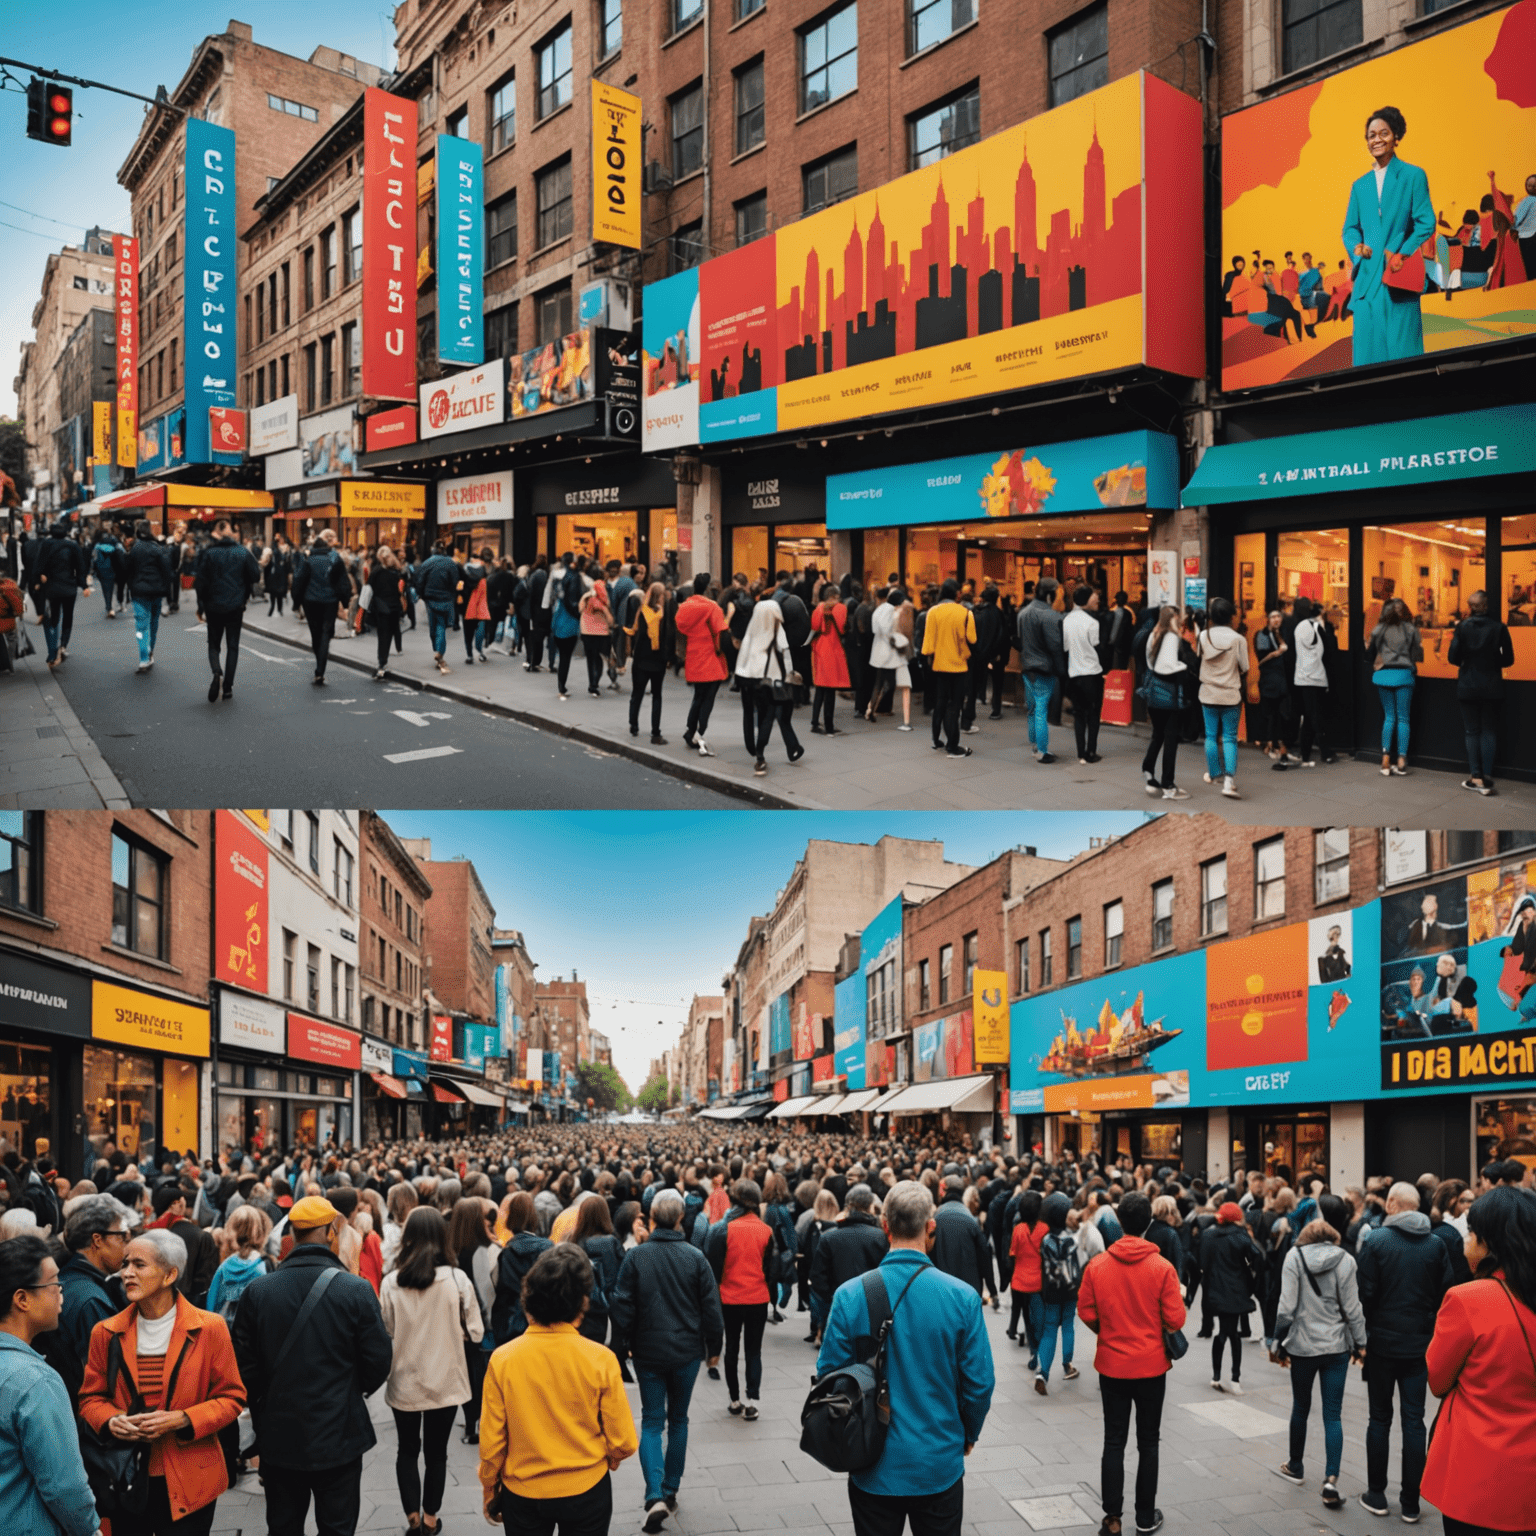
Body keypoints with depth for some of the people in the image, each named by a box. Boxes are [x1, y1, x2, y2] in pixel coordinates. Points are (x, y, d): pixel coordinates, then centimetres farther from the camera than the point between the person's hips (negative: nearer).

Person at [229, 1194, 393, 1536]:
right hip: (338, 1437, -3)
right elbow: (379, 1361, -9)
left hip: (278, 1435, 3)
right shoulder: (356, 1291, -15)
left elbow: (244, 1364, -1)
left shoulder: (257, 1290, -7)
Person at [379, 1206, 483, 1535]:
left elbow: (385, 1332, -7)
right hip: (445, 1381, 0)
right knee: (436, 1452, 16)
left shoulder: (391, 1282, -14)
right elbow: (475, 1332, -8)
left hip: (404, 1382, 0)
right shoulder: (457, 1279, -15)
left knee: (407, 1450, 19)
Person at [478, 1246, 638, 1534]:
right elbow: (623, 1442, -11)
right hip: (587, 1491, 0)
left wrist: (490, 1493, 8)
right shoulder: (601, 1360, -17)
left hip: (523, 1495, 1)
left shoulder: (503, 1360, -15)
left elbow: (491, 1444, -9)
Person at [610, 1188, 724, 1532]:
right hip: (687, 1351, 1)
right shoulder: (695, 1257, -9)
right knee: (678, 1419, 17)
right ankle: (671, 1491, 24)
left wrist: (621, 1346, 6)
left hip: (648, 1351, -1)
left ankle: (655, 1496, -10)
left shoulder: (635, 1256, -10)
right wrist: (714, 1346, 9)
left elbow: (622, 1307, -7)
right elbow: (711, 1306, -4)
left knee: (652, 1421, 6)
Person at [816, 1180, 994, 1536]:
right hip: (940, 1466, 0)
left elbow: (829, 1373, -5)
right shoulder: (962, 1296, -13)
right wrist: (968, 1436, 12)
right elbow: (979, 1381, -7)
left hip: (875, 1469, 0)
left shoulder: (850, 1295, -12)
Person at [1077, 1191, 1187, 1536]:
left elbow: (1086, 1313, -3)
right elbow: (1175, 1319, -13)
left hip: (1111, 1364, 1)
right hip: (1151, 1365, -1)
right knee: (1148, 1442, 13)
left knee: (1114, 1442, 11)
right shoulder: (1162, 1268, -15)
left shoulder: (1097, 1265, -10)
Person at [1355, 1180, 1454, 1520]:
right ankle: (1411, 1501, 10)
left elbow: (1366, 1293, -12)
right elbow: (1446, 1293, 0)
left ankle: (1377, 1494, 15)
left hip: (1382, 1342, -2)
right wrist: (1430, 1328, 12)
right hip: (1421, 1345, 2)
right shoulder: (1435, 1244, -3)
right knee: (1413, 1420, 7)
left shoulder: (1376, 1240, -12)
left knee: (1380, 1418, 9)